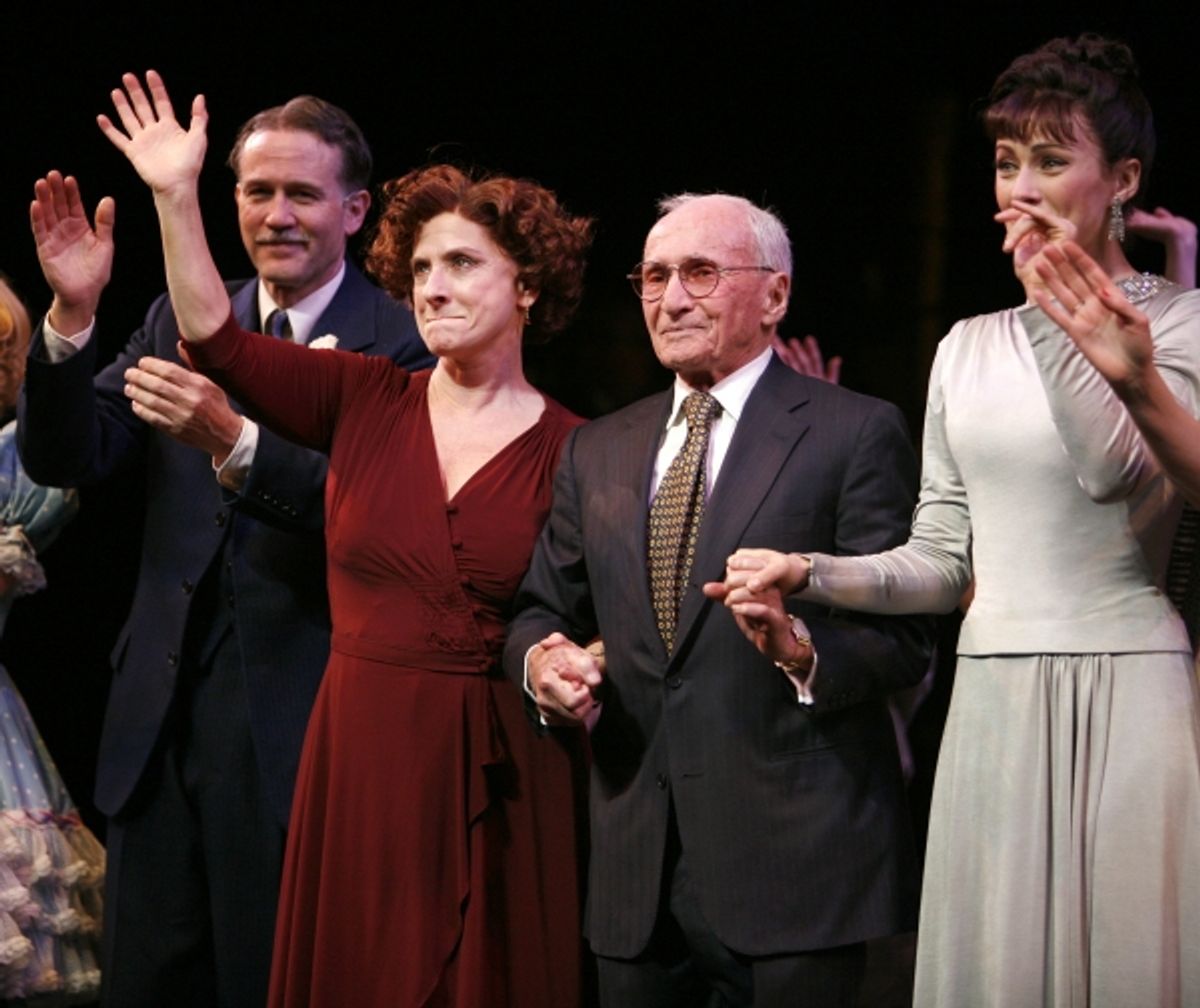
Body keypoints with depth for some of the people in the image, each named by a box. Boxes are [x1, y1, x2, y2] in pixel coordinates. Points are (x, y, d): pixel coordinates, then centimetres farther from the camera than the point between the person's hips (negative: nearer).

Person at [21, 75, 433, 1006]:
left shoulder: (400, 344, -7)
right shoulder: (184, 322, 10)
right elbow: (66, 460, 2)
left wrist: (233, 439, -35)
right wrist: (72, 317, -14)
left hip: (295, 726, -5)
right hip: (164, 715, 5)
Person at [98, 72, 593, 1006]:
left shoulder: (573, 452, -3)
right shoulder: (368, 402, 3)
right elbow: (215, 339, -7)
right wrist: (177, 197, -13)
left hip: (504, 778, -2)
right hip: (360, 759, 2)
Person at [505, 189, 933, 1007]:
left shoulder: (856, 434, -1)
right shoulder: (596, 453, 16)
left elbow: (905, 638, -6)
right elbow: (544, 609, 21)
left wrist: (808, 648, -26)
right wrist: (538, 657, -2)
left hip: (791, 862, -5)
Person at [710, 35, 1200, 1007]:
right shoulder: (970, 349, 15)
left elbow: (1119, 467, -17)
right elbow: (943, 558, 13)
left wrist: (1057, 313, -17)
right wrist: (808, 573, -1)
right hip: (993, 705, 4)